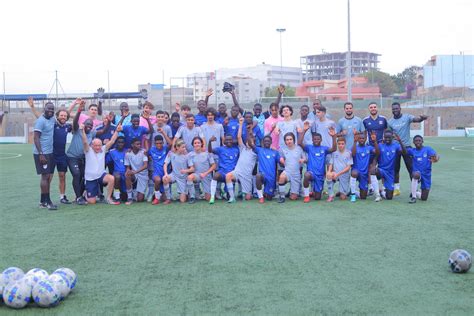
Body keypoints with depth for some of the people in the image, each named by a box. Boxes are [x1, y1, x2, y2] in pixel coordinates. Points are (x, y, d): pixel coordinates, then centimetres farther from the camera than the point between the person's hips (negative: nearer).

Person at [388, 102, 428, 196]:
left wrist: (422, 118, -42)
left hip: (406, 146, -2)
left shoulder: (406, 117, -4)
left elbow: (416, 119, -21)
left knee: (411, 168, -2)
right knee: (395, 169, 8)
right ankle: (396, 189, 19)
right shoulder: (390, 122, 3)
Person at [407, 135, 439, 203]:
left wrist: (436, 158, -42)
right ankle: (413, 197, -28)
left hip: (426, 175, 1)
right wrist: (401, 143, -32)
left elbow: (436, 156, -17)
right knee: (416, 174, -40)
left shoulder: (428, 149, -3)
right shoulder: (412, 151, 3)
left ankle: (415, 193, 37)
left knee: (424, 198, 1)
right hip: (417, 172, 0)